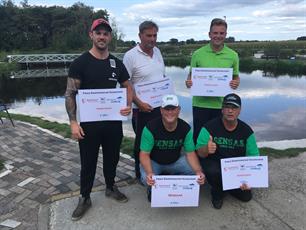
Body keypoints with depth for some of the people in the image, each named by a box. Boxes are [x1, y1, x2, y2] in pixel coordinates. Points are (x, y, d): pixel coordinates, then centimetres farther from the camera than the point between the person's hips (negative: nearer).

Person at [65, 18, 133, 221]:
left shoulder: (117, 64, 3)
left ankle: (111, 187, 42)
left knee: (112, 157, 18)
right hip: (89, 123, -3)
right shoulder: (80, 63, -8)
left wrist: (128, 105, -10)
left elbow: (128, 87, 11)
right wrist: (73, 122, -16)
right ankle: (85, 198, 30)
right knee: (88, 162, 10)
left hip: (113, 121, 4)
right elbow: (70, 94, -9)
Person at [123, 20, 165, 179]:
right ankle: (141, 175, 27)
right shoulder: (130, 56, -12)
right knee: (142, 143, 8)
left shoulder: (157, 51, 8)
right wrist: (139, 103, -19)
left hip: (161, 106, 6)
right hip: (143, 109, -6)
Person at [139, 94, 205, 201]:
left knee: (196, 171, -20)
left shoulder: (185, 128, -15)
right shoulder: (150, 128, -25)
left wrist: (198, 171, -33)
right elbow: (144, 154, -24)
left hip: (175, 161, 3)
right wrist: (149, 173, -44)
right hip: (154, 162, -3)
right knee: (146, 179, -34)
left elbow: (190, 153, -14)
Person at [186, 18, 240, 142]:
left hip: (222, 104, 1)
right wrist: (188, 82, -14)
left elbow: (236, 77, 12)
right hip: (201, 104, -1)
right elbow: (191, 75, 8)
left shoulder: (233, 55, 4)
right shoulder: (198, 54, 1)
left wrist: (236, 83, -11)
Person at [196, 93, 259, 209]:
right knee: (213, 172, -35)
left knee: (246, 196, -5)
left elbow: (253, 156, -7)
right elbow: (199, 153, -17)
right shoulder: (210, 127, -16)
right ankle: (217, 192, 2)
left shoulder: (246, 130, -7)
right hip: (214, 163, -3)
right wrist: (206, 149, -42)